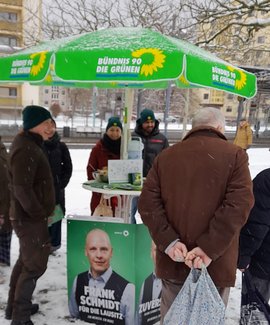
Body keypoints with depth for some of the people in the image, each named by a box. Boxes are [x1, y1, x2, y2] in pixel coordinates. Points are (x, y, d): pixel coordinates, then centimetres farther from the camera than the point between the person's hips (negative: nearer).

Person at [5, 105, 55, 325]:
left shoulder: (30, 144, 12)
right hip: (30, 218, -10)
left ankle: (15, 306, 35)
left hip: (27, 216, 10)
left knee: (25, 261, 20)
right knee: (35, 265, 0)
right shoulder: (25, 149, -22)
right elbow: (22, 189, -27)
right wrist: (40, 214, -18)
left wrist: (43, 211, 14)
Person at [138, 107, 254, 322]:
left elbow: (148, 203, -1)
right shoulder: (234, 155, -3)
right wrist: (210, 249, -17)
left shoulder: (166, 156, 7)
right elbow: (239, 204, -15)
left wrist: (169, 242, -9)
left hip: (173, 260, 3)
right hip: (216, 262, -2)